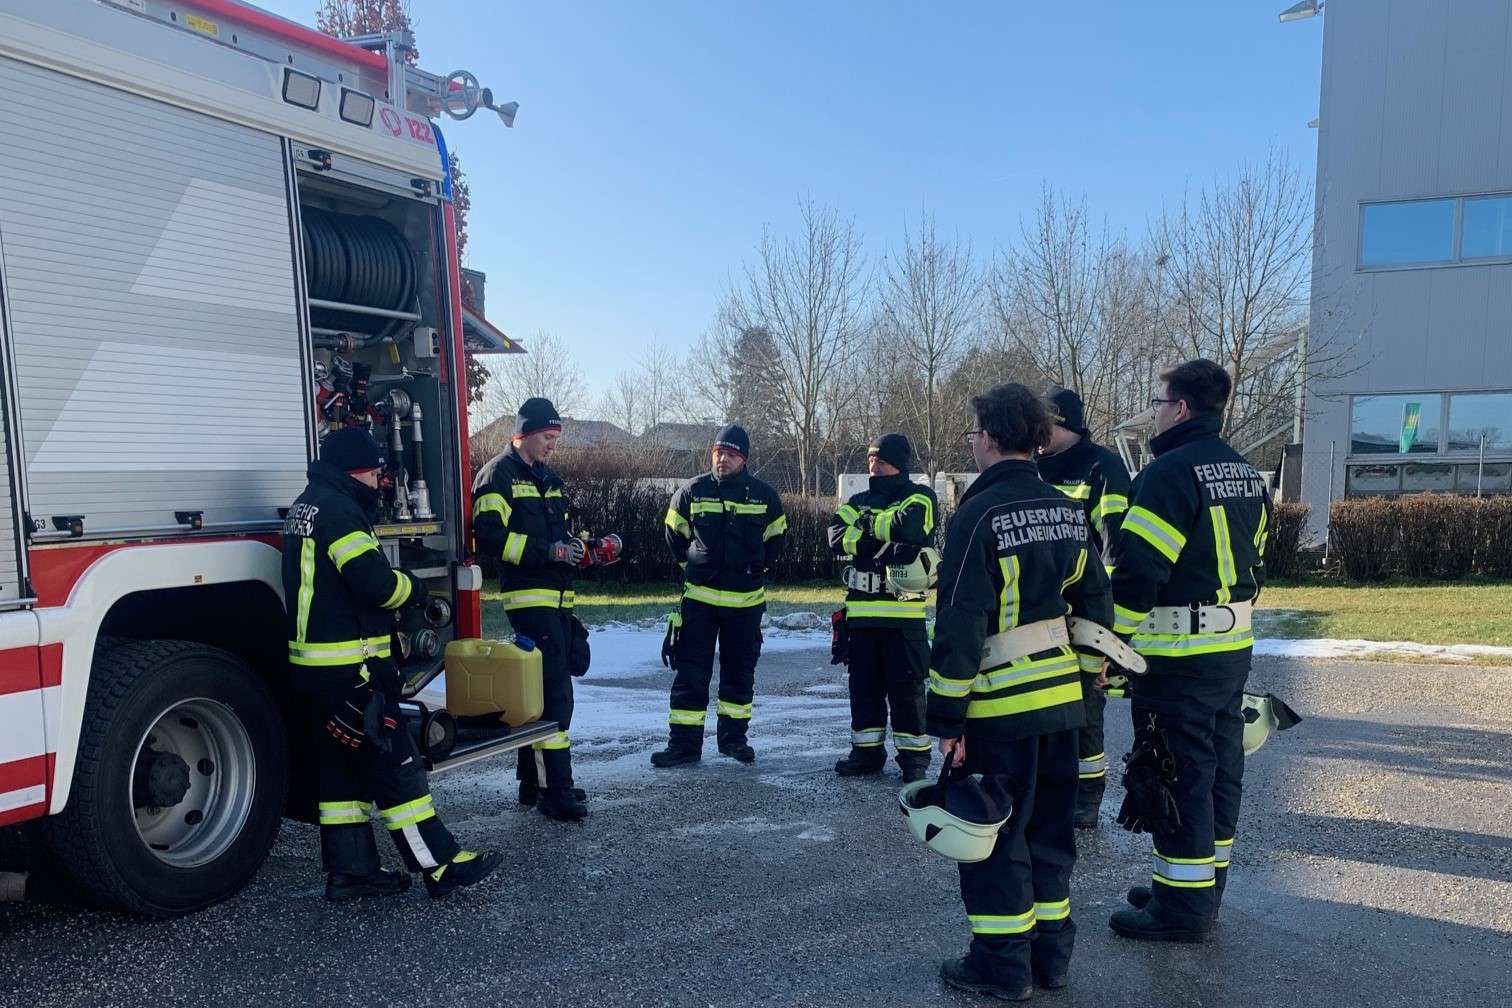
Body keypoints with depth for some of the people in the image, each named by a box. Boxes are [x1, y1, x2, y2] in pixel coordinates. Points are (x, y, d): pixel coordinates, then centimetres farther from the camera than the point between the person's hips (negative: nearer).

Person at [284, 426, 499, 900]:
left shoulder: (307, 506, 16)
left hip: (320, 666, 10)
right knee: (394, 762, -6)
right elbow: (375, 582, -23)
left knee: (342, 766, 14)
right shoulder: (338, 509, -16)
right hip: (348, 668, -10)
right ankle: (440, 864, 0)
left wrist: (399, 588, 8)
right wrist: (415, 589, -4)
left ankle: (350, 870, 21)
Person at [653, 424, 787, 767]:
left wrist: (755, 568, 11)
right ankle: (684, 744, 5)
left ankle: (733, 737, 26)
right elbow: (675, 536, 12)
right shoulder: (691, 491, -1)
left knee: (740, 671, 12)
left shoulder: (764, 495, 1)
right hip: (699, 597, -1)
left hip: (746, 600, 1)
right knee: (690, 672, -2)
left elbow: (776, 538, 15)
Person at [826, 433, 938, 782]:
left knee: (906, 687, 0)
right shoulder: (859, 501, 15)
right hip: (861, 611, 6)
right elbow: (837, 537, -1)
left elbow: (907, 527, -22)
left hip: (904, 611, -5)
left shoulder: (919, 497, 0)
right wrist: (881, 538, -13)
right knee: (864, 685, 12)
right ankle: (867, 751, 24)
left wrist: (867, 524, -6)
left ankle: (914, 755, 11)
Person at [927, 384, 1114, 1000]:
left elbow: (960, 628, -19)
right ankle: (1051, 953, 30)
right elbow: (1095, 603, 11)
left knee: (994, 833, 8)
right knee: (1049, 828, 19)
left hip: (1001, 706, -7)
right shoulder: (1069, 512, 6)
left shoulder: (978, 515, -17)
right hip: (1061, 696, 7)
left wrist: (946, 720, -14)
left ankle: (1003, 964, 18)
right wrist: (1085, 672, 20)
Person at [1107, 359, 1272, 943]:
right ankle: (1205, 885, 30)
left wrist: (1113, 644, -14)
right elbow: (1256, 563, 19)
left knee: (1178, 774, 0)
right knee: (1219, 766, 16)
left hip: (1177, 654, -9)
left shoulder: (1171, 472, -17)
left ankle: (1182, 906, 10)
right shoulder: (1246, 475, 12)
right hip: (1233, 647, 9)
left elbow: (1136, 571, -22)